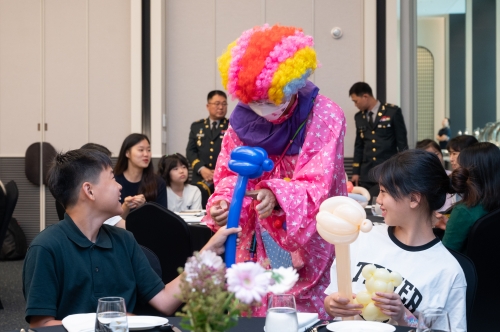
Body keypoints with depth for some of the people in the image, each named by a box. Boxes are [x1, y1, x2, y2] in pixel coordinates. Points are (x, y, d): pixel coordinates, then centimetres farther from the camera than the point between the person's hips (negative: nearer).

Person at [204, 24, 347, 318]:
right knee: (254, 317, 10)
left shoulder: (325, 117, -16)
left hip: (309, 247, -4)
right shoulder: (243, 120, -3)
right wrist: (224, 204, -20)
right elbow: (231, 175, 2)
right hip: (257, 246, 4)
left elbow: (318, 186, -21)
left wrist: (279, 198, -39)